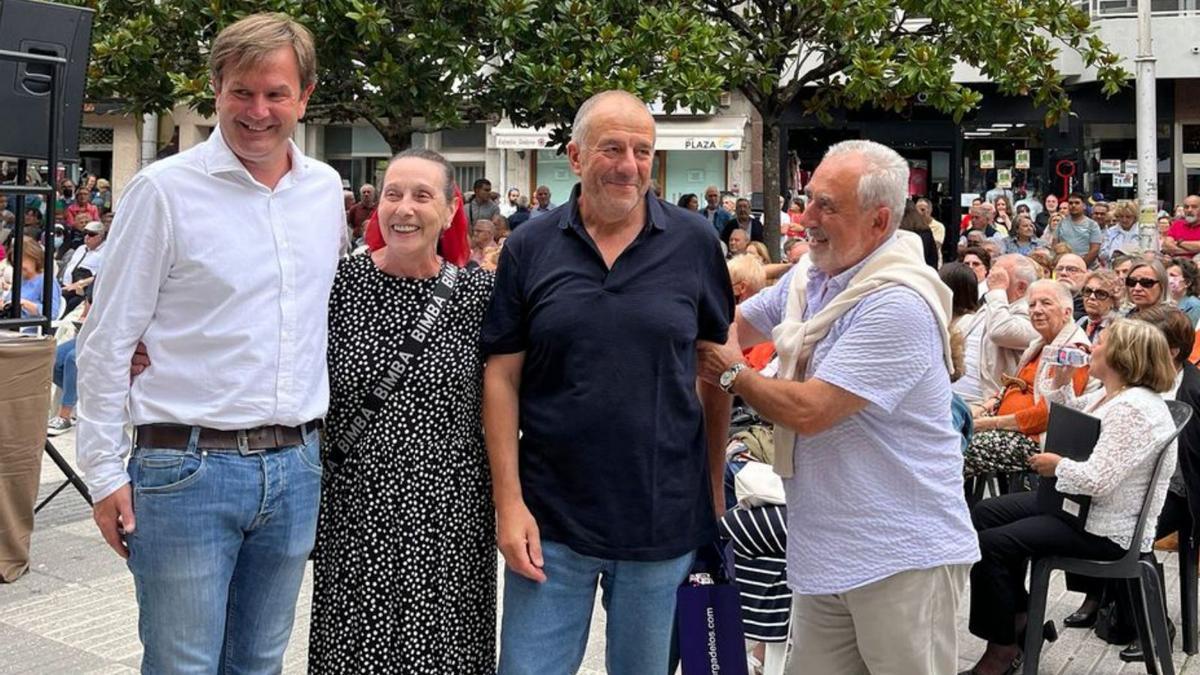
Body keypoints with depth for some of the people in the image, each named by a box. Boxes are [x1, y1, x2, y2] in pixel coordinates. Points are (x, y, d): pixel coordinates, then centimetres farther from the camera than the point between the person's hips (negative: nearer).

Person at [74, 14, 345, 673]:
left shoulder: (325, 188, 7)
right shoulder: (164, 189, -8)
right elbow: (106, 342, -5)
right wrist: (105, 472, -6)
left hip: (296, 466, 5)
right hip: (187, 468, -4)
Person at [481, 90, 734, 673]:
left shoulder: (695, 243, -1)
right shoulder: (529, 248, -2)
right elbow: (502, 377, -2)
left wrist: (714, 484, 5)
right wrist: (509, 501, -7)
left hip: (665, 519, 1)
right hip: (550, 520, 0)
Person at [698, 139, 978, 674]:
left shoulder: (897, 304, -21)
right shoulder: (809, 276, 7)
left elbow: (807, 410, -24)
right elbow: (735, 325, 22)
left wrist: (732, 375, -6)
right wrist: (720, 349, -2)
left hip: (902, 555, -8)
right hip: (823, 548, 8)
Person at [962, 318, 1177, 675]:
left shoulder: (1134, 408, -26)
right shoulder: (1109, 394, 6)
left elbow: (1096, 480, -33)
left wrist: (1057, 465, -14)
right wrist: (1061, 380, 6)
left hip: (1106, 529, -11)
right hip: (1078, 503, 11)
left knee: (990, 544, -18)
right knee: (984, 514, 13)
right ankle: (1017, 615, 19)